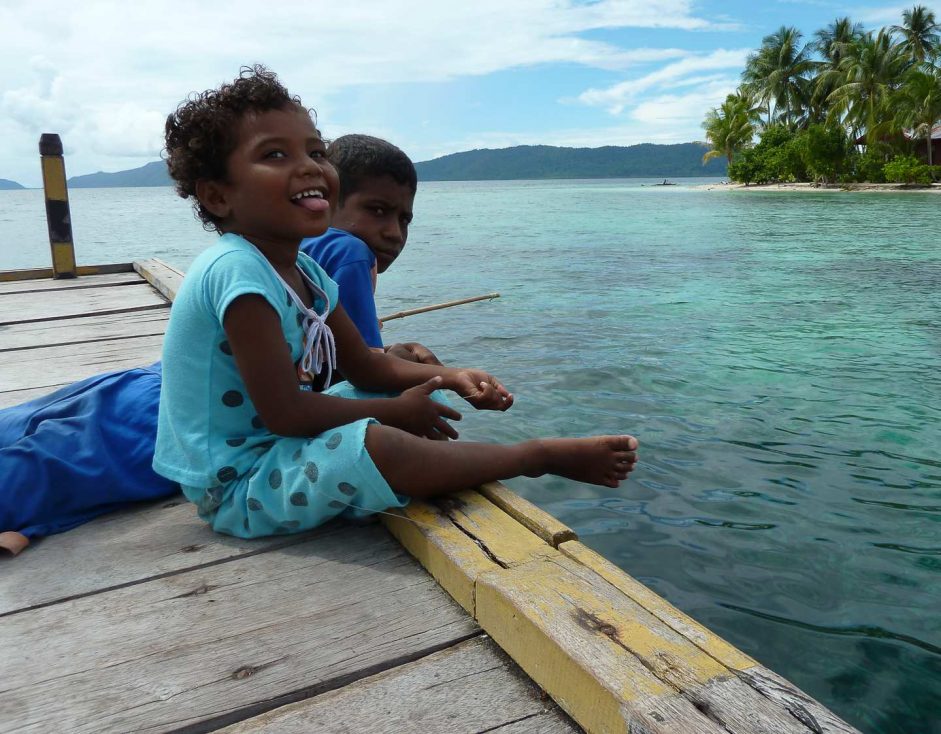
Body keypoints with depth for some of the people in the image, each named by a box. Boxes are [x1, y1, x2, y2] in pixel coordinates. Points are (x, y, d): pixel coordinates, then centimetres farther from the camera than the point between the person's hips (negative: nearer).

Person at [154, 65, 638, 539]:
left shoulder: (303, 271, 3)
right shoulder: (238, 271, -26)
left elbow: (363, 365, 10)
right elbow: (284, 411, -27)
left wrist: (450, 376, -6)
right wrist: (395, 412, -15)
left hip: (270, 449, 10)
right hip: (235, 486, -10)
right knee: (378, 444, -31)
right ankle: (539, 456, -14)